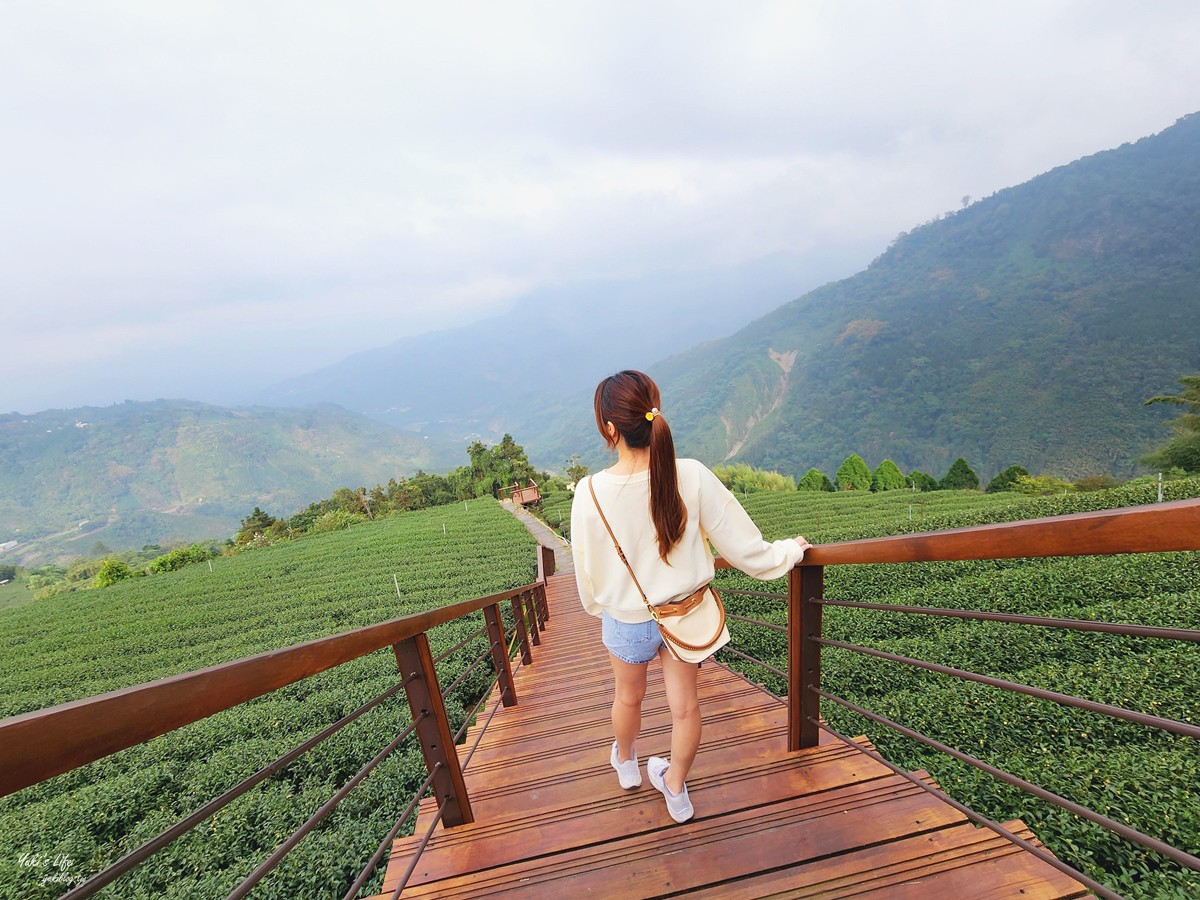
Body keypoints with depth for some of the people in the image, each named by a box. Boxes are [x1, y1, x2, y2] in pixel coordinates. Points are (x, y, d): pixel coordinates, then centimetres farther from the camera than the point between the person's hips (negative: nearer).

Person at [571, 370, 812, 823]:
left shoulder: (591, 492, -27)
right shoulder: (692, 475, -24)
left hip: (628, 620, 0)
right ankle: (676, 789, 45)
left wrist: (599, 609, 10)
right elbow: (742, 546, -13)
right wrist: (789, 550, 7)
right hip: (686, 612, 1)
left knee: (628, 697, 28)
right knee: (684, 705, 22)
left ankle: (625, 763, 58)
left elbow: (588, 571, -12)